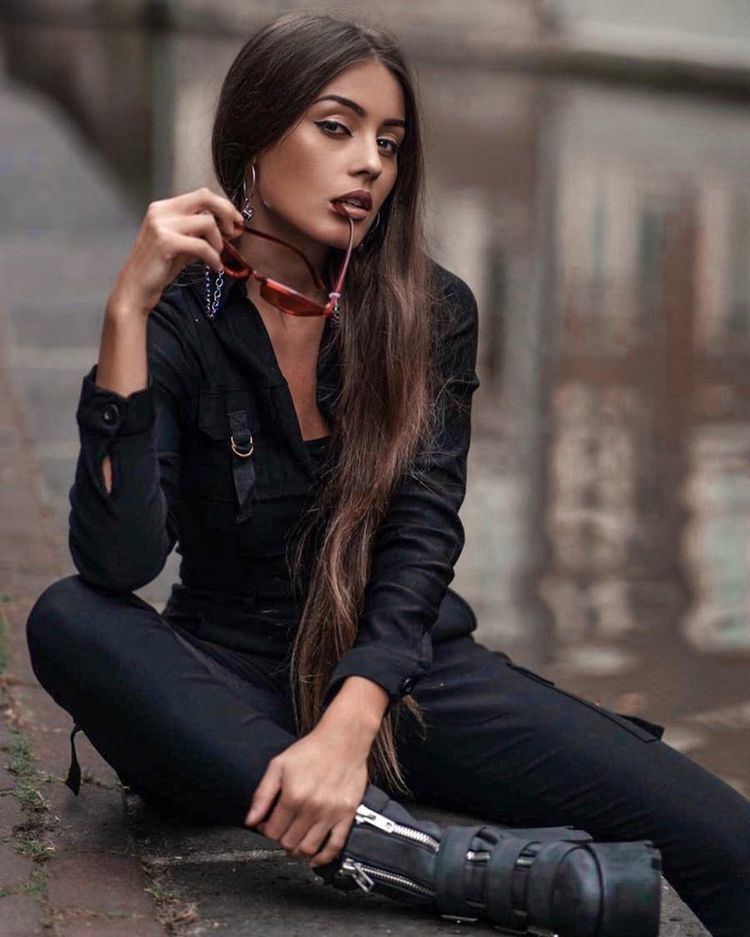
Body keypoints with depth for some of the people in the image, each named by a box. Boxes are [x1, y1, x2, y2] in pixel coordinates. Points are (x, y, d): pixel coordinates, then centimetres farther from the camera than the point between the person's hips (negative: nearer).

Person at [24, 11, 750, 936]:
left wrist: (349, 725, -28)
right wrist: (129, 311, -26)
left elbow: (422, 536, -10)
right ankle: (441, 861, -38)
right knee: (69, 621, -34)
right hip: (237, 679, 0)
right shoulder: (180, 322, -6)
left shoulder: (430, 311, 1)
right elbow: (118, 562, -19)